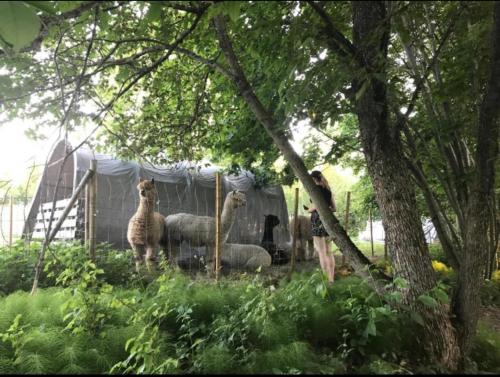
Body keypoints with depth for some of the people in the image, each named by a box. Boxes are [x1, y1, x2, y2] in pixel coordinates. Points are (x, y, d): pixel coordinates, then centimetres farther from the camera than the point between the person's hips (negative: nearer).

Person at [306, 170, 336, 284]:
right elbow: (334, 208, 15)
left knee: (322, 253, -5)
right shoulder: (328, 190, 14)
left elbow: (315, 205, -19)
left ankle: (325, 280, -4)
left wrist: (309, 210, 0)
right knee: (329, 252, 11)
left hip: (318, 220, -7)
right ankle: (331, 279, 14)